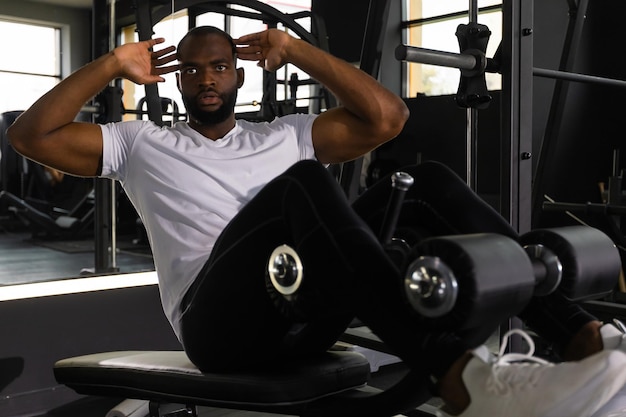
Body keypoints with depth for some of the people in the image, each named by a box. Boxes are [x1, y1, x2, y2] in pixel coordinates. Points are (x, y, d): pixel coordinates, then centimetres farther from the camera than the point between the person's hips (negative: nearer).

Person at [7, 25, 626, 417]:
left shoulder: (283, 136, 24)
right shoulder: (142, 143, 20)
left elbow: (385, 117, 13)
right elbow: (31, 135, 12)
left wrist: (295, 51, 15)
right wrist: (111, 66, 10)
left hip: (308, 311, 4)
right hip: (219, 318, -3)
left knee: (426, 182, -14)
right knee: (302, 181, -33)